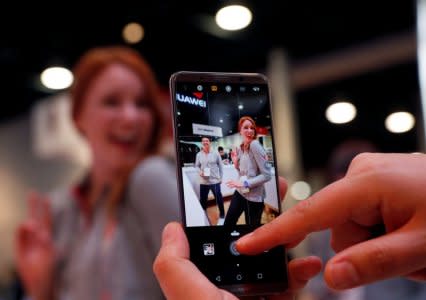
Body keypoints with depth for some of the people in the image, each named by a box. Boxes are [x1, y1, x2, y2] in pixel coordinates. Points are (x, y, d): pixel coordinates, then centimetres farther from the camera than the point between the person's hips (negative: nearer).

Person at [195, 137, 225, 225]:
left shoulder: (215, 153, -4)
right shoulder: (199, 155, 1)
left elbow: (220, 166, 3)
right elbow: (197, 166, 9)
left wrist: (220, 177, 3)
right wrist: (200, 172, -11)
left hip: (215, 181, -2)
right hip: (203, 182, 2)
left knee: (219, 199, 7)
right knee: (203, 200, 8)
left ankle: (222, 216, 25)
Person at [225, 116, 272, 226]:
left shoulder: (255, 145, -17)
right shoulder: (240, 148, 6)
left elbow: (267, 175, -21)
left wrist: (245, 183, -23)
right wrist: (236, 163, -4)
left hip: (253, 196, -7)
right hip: (240, 192, 7)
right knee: (228, 223, 13)